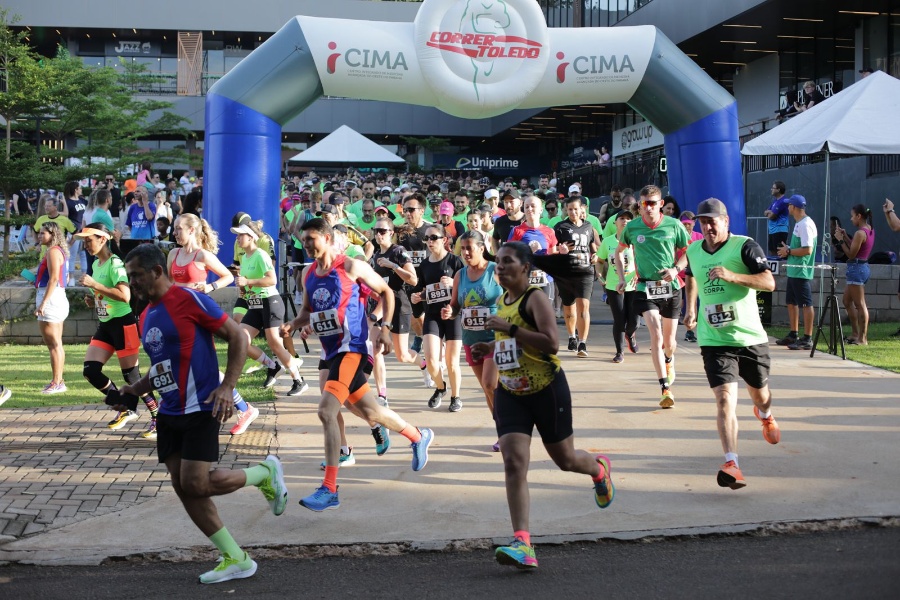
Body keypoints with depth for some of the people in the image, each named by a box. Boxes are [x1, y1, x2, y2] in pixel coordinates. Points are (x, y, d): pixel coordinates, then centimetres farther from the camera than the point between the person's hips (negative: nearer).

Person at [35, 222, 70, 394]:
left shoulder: (53, 251, -13)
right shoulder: (56, 251, 16)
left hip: (51, 298, -10)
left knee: (53, 343, -7)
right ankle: (58, 381, 17)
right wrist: (38, 281, 18)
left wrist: (43, 303, -24)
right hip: (57, 298, 10)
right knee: (56, 343, 12)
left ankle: (57, 383, -5)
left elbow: (54, 278, -21)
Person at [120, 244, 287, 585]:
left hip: (200, 409, -8)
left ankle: (266, 472, 12)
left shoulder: (189, 300, -12)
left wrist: (227, 387, -20)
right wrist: (135, 389, 6)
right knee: (183, 489, 4)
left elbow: (237, 337, -12)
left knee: (196, 484, -14)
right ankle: (236, 560, 13)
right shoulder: (146, 317, 14)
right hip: (170, 413, 9)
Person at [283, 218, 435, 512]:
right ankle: (419, 437, 43)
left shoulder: (351, 267, -9)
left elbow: (386, 292, 1)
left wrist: (385, 327, -8)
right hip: (331, 350, 8)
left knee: (326, 411, -20)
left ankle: (329, 490, -18)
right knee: (371, 412, 19)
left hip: (351, 347, -8)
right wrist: (292, 324, 0)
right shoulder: (308, 274, 10)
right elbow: (306, 311, 21)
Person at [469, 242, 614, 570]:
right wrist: (489, 348, 8)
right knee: (513, 464, -12)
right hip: (510, 392, 6)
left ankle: (599, 468, 49)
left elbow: (551, 343, -26)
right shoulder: (500, 302, 11)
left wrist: (509, 328, -27)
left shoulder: (535, 298, -14)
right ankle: (522, 544, -17)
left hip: (547, 389, -6)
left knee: (565, 459, 12)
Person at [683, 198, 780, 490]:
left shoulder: (745, 246, -9)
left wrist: (732, 276, -29)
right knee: (725, 399, -16)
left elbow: (769, 283, -19)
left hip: (751, 337, -1)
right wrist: (691, 308, 24)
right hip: (714, 341, 1)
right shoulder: (693, 251, 6)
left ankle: (765, 416, 57)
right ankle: (732, 464, -23)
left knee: (759, 394, 19)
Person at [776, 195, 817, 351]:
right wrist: (788, 250, 8)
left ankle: (807, 339, -5)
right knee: (791, 302, 17)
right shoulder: (799, 224, 15)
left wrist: (788, 251, -14)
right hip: (793, 270, 11)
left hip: (801, 271, -11)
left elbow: (808, 249, -24)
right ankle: (793, 335, 26)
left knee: (806, 304, -7)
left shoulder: (805, 225, -17)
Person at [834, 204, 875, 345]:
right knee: (847, 301, 19)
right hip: (863, 266, 11)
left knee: (860, 305, -6)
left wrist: (841, 240, -8)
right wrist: (845, 237, 10)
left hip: (856, 268, -11)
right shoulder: (870, 230, 11)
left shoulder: (860, 233, -18)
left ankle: (863, 338, -3)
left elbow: (851, 254, -16)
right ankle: (855, 334, 23)